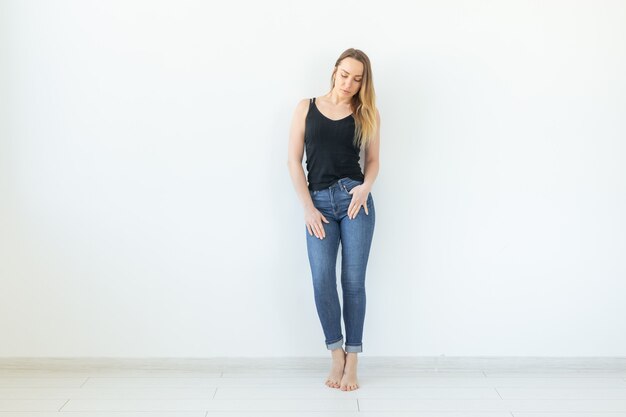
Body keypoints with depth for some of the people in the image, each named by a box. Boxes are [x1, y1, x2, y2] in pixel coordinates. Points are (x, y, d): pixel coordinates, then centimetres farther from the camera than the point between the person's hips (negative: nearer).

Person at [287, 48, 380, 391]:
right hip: (319, 202, 1)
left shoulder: (367, 114, 8)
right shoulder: (306, 108, 7)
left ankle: (351, 362, 8)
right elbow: (294, 161, 5)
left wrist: (366, 187, -9)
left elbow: (373, 160, 13)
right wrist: (308, 207, -4)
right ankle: (336, 355, 6)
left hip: (354, 200, 0)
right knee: (322, 281, -10)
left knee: (353, 281, -2)